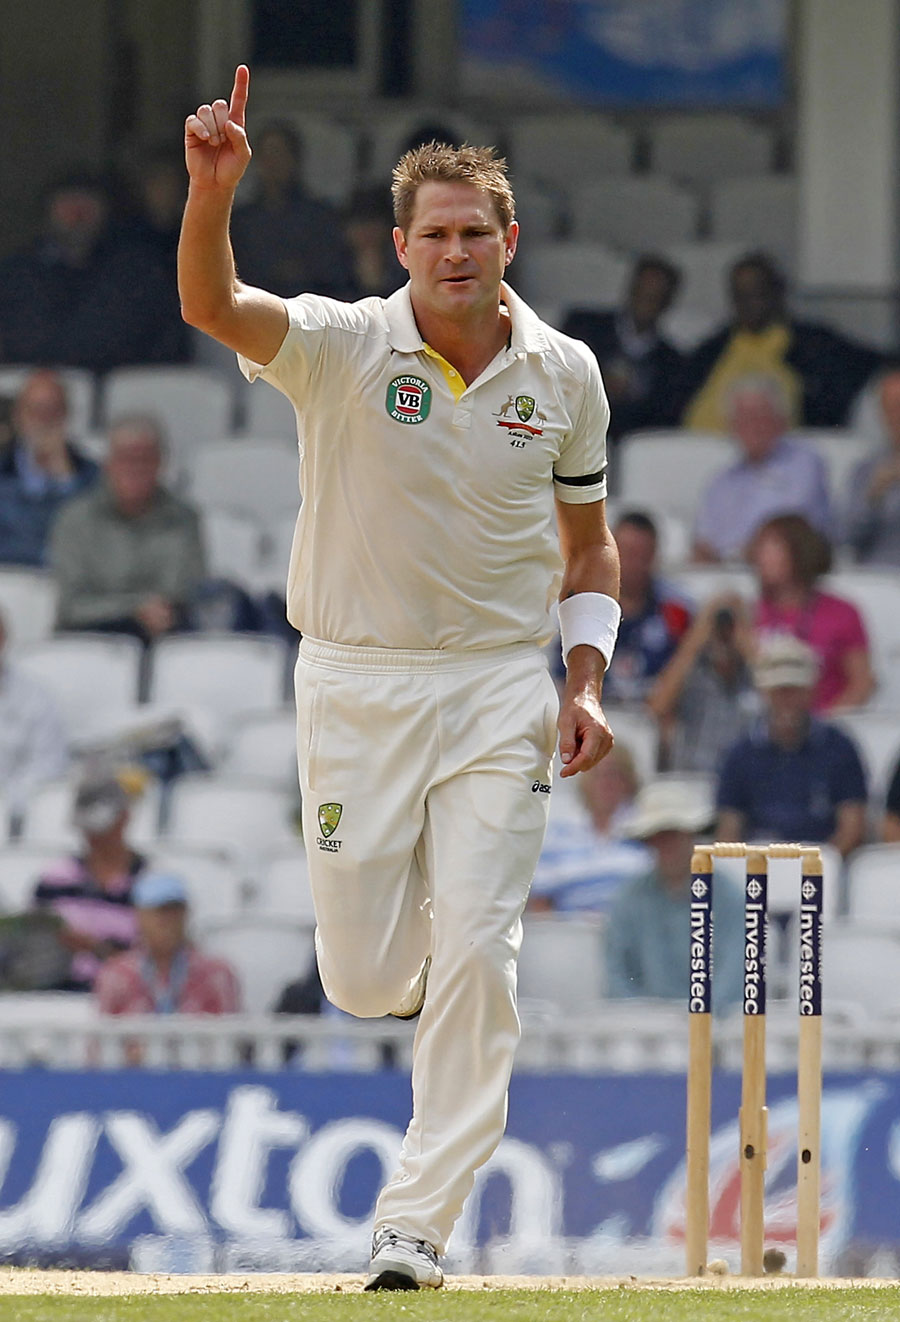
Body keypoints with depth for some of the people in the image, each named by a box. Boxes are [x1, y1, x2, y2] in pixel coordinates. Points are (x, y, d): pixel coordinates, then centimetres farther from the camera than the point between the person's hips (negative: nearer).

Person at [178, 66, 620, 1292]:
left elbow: (589, 544, 14)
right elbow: (212, 307, -29)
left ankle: (415, 1224, -4)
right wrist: (212, 192, -48)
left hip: (500, 688, 1)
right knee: (364, 979, 2)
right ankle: (414, 925, 41)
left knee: (473, 958, -11)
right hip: (355, 681, -1)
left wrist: (585, 678, -1)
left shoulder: (565, 374, 1)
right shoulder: (342, 348, -9)